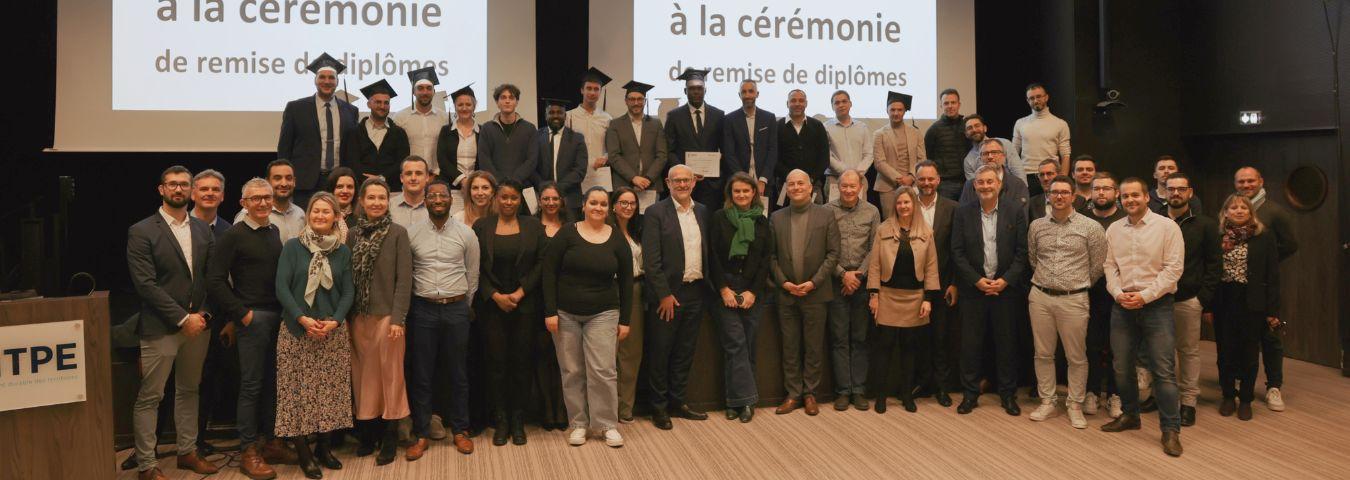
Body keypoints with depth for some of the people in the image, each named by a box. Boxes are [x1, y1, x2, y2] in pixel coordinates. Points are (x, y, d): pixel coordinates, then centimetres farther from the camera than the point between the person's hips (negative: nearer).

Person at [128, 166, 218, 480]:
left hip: (196, 324, 5)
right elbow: (146, 284, -12)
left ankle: (187, 451, 26)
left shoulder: (202, 230, 10)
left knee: (189, 391, 15)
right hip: (160, 327, -5)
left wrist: (203, 314, -5)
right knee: (149, 397, 1)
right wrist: (182, 318, -15)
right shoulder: (141, 232, -5)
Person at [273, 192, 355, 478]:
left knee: (330, 390, 5)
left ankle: (324, 448, 18)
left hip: (334, 331, 2)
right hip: (297, 329, -2)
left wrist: (335, 321, -11)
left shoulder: (343, 251, 7)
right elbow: (281, 287, -6)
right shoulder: (292, 247, 0)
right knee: (299, 390, 0)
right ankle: (304, 454, 9)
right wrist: (303, 319, -16)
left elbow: (348, 291, 4)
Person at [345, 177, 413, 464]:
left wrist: (398, 319, -14)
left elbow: (404, 279, -8)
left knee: (390, 375, 1)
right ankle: (367, 432, 22)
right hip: (358, 317, 4)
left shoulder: (398, 233, -4)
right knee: (363, 375, 11)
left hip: (388, 315, -4)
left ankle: (390, 437, 11)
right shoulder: (353, 234, 7)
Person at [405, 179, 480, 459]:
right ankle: (421, 435, 16)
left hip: (456, 309, 0)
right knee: (420, 375, 5)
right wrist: (408, 305, 4)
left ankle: (460, 431, 21)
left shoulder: (466, 234, 1)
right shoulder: (411, 233, 0)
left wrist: (462, 304, 10)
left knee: (458, 373, 8)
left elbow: (472, 274, 8)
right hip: (422, 309, 0)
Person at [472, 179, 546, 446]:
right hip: (492, 304, 0)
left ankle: (518, 421, 13)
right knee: (496, 361, 1)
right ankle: (500, 421, 12)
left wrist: (520, 292, -8)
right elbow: (476, 267, 1)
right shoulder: (481, 227, 5)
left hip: (525, 304, 0)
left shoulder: (533, 226, 6)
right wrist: (495, 296, -8)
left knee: (521, 361, 3)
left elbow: (541, 263, 1)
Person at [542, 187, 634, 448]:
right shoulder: (567, 233, -3)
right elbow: (549, 272, -4)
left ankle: (608, 424, 9)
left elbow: (626, 281, 7)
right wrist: (550, 312, -9)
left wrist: (624, 320, 4)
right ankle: (578, 423, 18)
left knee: (603, 370, -5)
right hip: (566, 314, 0)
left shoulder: (617, 239, 2)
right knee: (572, 372, 5)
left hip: (602, 314, 0)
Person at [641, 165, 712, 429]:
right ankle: (659, 407, 16)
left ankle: (678, 402, 25)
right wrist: (664, 294, -14)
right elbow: (651, 259, -11)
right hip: (667, 293, -5)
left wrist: (709, 286, 4)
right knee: (660, 353, 4)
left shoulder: (703, 212, 9)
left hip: (696, 291, 5)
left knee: (685, 352, 13)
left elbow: (708, 251, 12)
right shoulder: (656, 213, -7)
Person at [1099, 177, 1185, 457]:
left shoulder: (1167, 227, -4)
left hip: (1156, 305, -4)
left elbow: (1173, 268, -9)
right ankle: (1130, 415, 29)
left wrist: (1144, 296, -14)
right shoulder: (1114, 230, 9)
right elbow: (1110, 266, 10)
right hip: (1122, 306, 4)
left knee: (1163, 370, -5)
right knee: (1122, 367, 11)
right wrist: (1118, 293, -6)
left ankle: (1170, 430, 4)